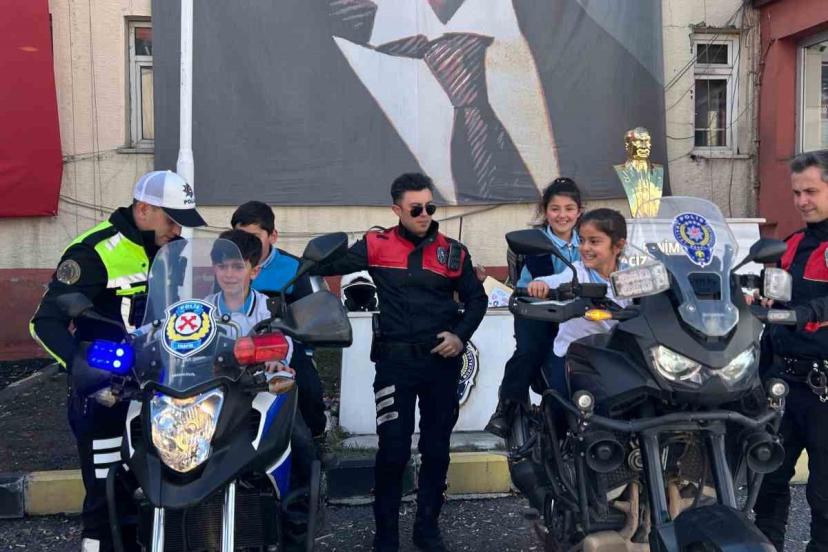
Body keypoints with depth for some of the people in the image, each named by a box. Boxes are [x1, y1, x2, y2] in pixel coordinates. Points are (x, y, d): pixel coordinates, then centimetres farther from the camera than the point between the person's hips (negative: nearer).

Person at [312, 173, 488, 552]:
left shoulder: (453, 252, 6)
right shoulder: (376, 246, 0)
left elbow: (476, 299, 12)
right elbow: (328, 265, -9)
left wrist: (460, 335, -3)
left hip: (441, 360, 3)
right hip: (395, 360, -3)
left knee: (436, 449, 12)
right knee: (393, 450, -4)